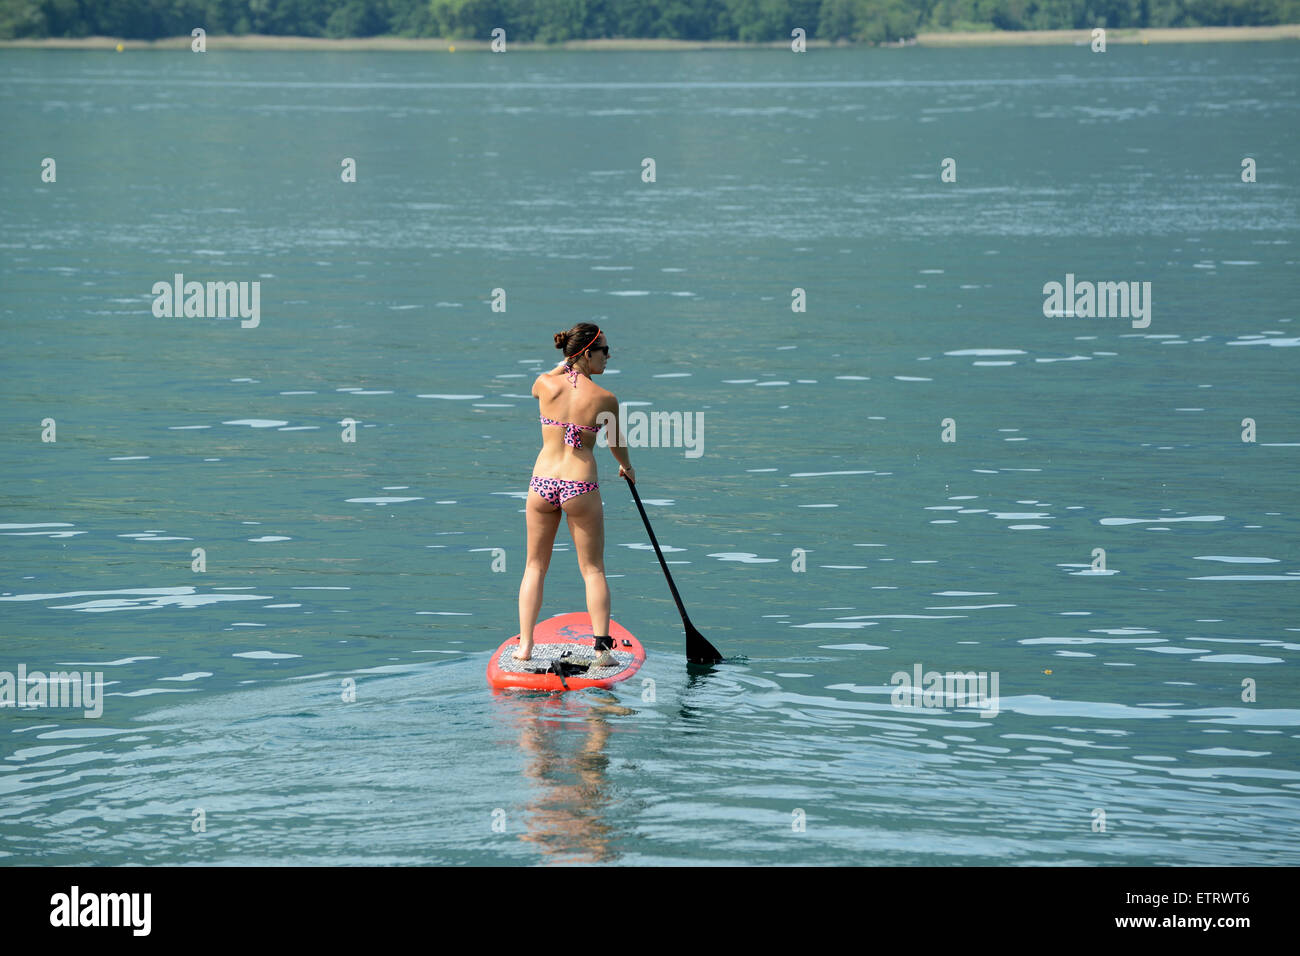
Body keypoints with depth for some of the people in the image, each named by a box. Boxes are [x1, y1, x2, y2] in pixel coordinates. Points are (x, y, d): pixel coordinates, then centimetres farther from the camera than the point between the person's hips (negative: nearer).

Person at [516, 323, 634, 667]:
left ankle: (525, 645, 9)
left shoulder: (545, 384, -2)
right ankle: (602, 646, 0)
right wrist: (626, 467, 33)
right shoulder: (604, 399, -6)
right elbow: (616, 441, 13)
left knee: (535, 567, 15)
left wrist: (566, 363, 31)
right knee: (593, 570, 8)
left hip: (542, 484, 2)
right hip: (581, 488, -2)